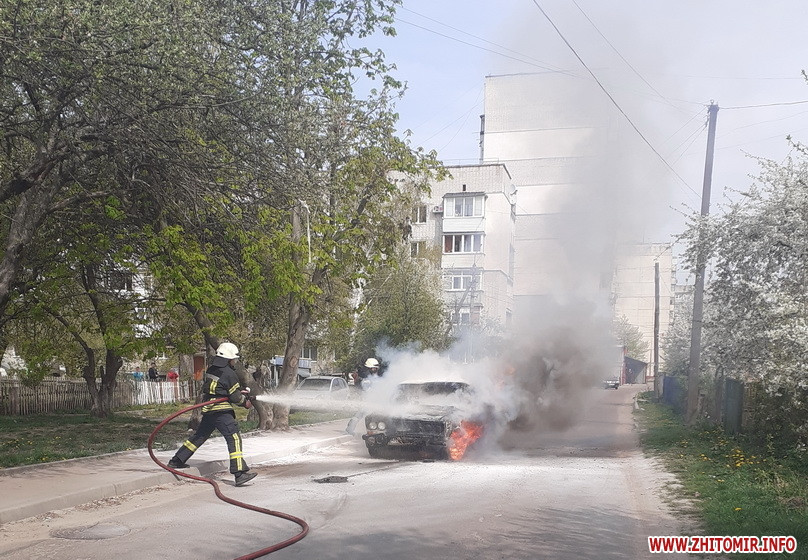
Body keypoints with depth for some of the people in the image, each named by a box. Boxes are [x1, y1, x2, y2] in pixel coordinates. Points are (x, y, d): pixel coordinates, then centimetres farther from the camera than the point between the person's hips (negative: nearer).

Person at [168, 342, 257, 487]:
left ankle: (176, 461, 30)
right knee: (234, 438, -11)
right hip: (222, 411, -8)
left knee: (199, 436, 21)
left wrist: (240, 391, 16)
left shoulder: (211, 370, 14)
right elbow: (235, 397, -9)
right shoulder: (229, 373, -11)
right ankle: (240, 473, -19)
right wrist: (245, 401, 11)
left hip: (208, 410, 8)